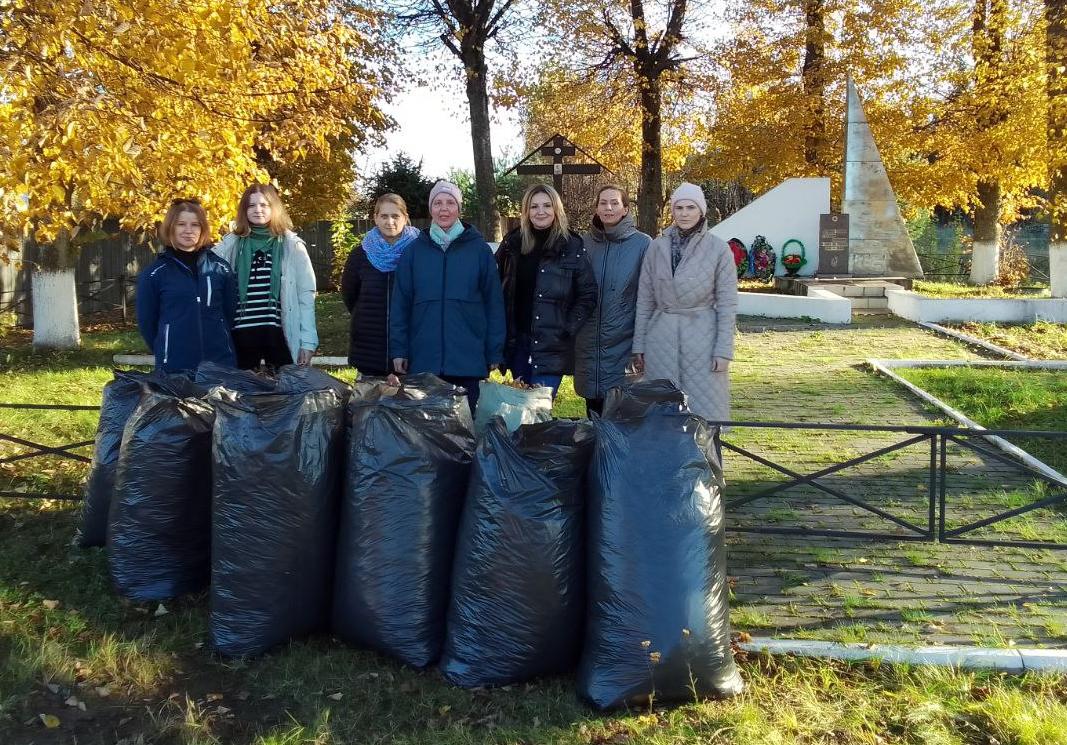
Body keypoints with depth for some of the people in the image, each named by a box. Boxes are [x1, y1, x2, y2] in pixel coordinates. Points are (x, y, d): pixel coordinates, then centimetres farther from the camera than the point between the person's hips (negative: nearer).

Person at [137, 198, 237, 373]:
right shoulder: (154, 273, 1)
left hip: (220, 362, 2)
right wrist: (164, 352, 10)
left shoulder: (220, 268, 5)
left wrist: (222, 343, 10)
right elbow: (146, 321, 6)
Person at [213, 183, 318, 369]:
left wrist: (308, 341, -4)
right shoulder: (231, 245, 7)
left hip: (280, 334, -1)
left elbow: (306, 294, 1)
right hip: (242, 334, 2)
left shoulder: (292, 245, 3)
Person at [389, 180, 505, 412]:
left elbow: (494, 302, 2)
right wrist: (398, 349, 1)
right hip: (424, 359, 1)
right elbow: (400, 303, 6)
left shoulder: (479, 249, 2)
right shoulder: (415, 250, 6)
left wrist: (494, 352, -1)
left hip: (468, 359, -1)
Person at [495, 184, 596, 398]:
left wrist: (567, 329, -9)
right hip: (517, 342, 4)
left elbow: (588, 295, -1)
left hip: (552, 345, -3)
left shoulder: (572, 246, -2)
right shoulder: (512, 243, 7)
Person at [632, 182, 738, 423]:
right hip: (661, 340, 3)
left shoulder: (718, 249, -2)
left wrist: (724, 350, -7)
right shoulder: (657, 247, 5)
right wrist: (639, 345, 7)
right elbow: (644, 299, 9)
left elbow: (727, 303, -2)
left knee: (704, 411, 1)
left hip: (702, 339, -2)